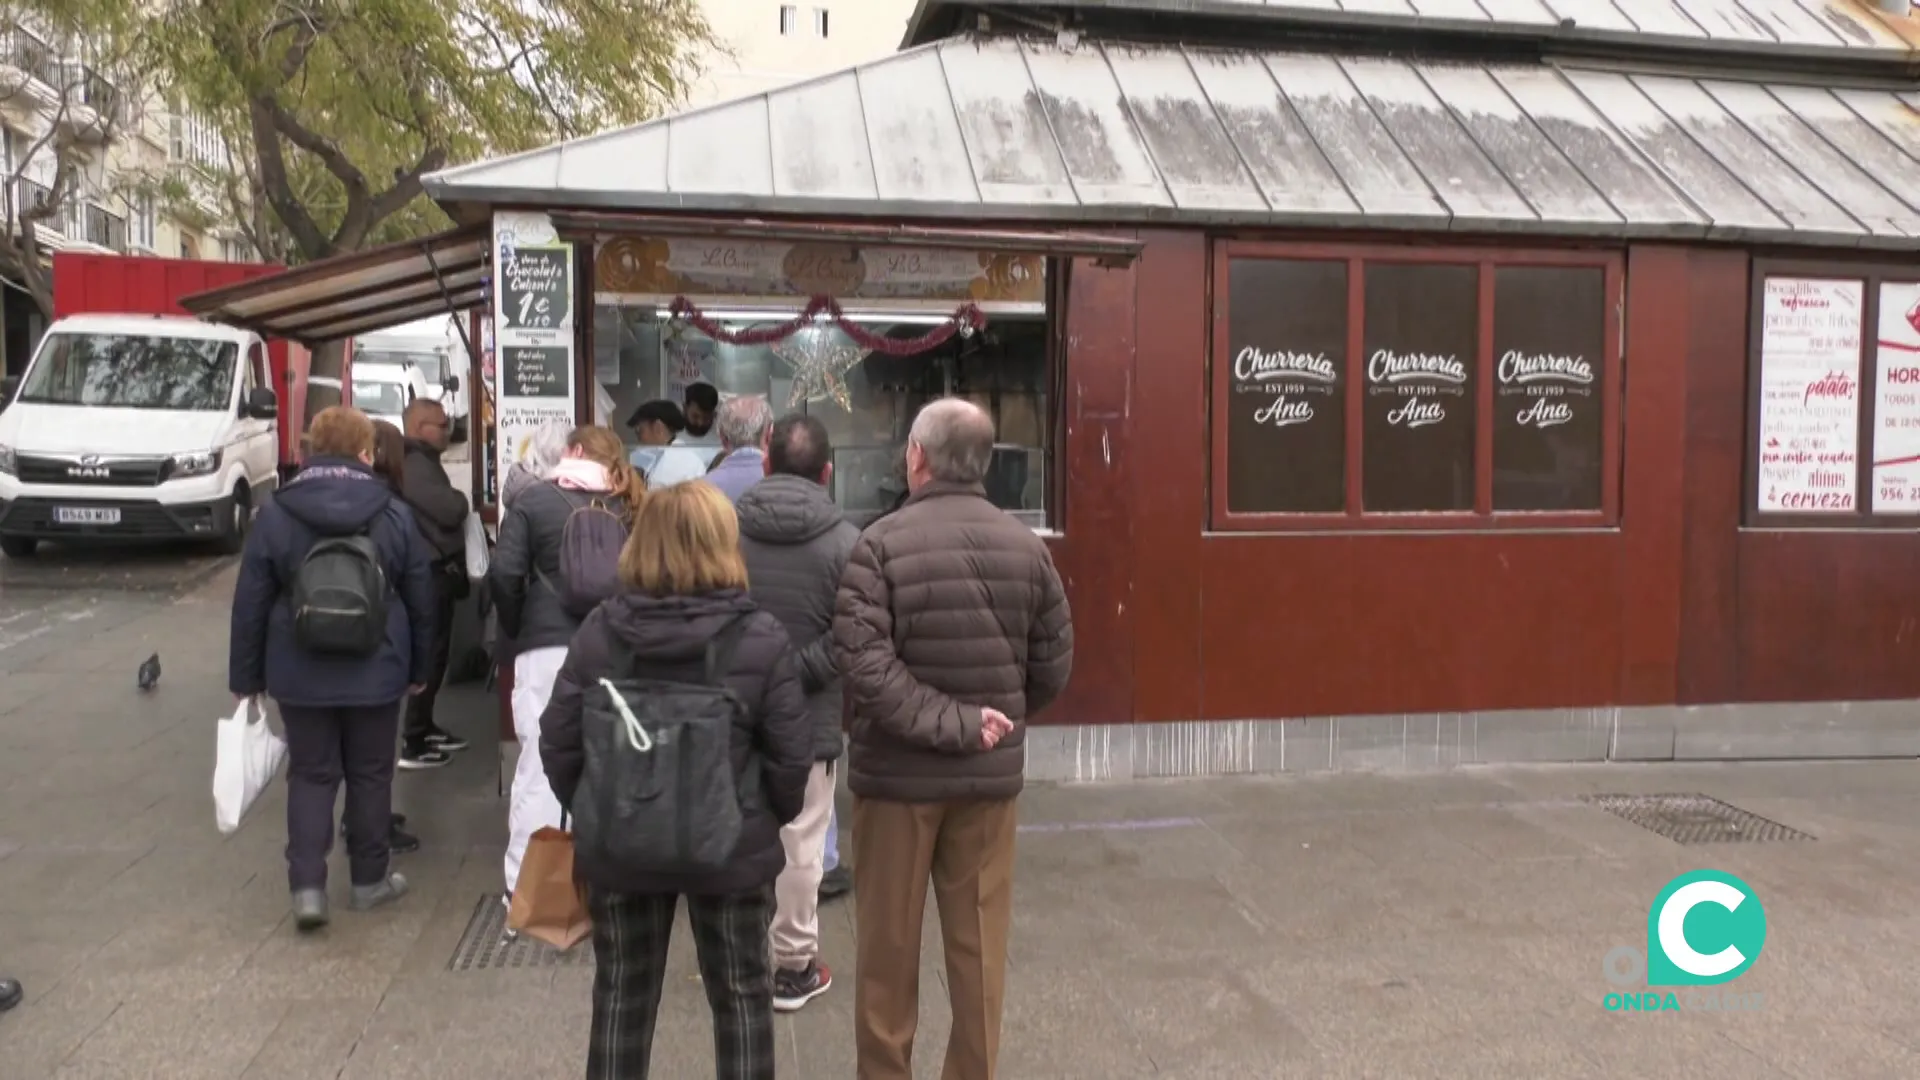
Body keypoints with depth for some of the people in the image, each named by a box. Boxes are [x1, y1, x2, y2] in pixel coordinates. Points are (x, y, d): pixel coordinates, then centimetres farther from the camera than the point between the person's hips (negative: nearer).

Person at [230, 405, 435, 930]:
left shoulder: (274, 514, -3)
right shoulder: (395, 514, -3)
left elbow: (250, 604, -1)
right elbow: (420, 600, 2)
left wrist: (245, 676, 8)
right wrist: (419, 668, 13)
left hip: (301, 675, 1)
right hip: (375, 673, 0)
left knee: (310, 776, 10)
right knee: (370, 775, 12)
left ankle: (307, 887, 1)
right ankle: (369, 880, 23)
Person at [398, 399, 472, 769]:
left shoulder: (424, 462, 16)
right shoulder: (414, 466, -19)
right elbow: (451, 510, -24)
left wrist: (455, 501, -1)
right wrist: (461, 499, -4)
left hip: (438, 571, 11)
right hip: (430, 573, -11)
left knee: (434, 654, 18)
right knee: (429, 657, -6)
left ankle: (424, 728, 30)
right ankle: (412, 744, 0)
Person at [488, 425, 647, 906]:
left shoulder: (533, 499, 0)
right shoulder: (629, 505, 7)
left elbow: (504, 574, -7)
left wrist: (515, 632, 7)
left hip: (547, 646, -2)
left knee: (540, 765, 3)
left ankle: (525, 884, 8)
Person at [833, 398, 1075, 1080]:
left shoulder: (880, 544, -13)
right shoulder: (1026, 547, -1)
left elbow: (863, 663, -22)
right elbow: (1054, 665, 2)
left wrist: (946, 722, -16)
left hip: (897, 771, -3)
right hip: (991, 772, 3)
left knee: (888, 941, 12)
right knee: (979, 940, 14)